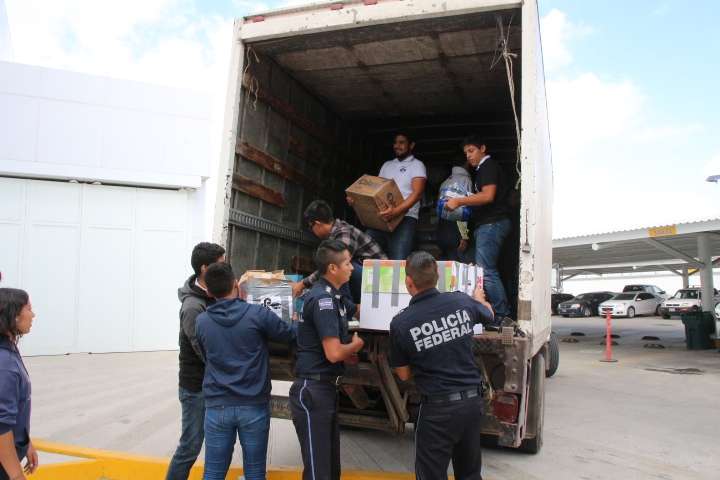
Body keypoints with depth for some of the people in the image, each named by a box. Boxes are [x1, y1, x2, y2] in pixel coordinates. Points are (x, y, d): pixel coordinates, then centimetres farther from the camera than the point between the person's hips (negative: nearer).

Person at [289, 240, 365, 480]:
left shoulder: (334, 296, 10)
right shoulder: (322, 299, -20)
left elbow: (358, 311, 32)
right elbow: (334, 353, -24)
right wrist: (357, 345, -6)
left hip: (326, 387, 10)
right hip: (312, 389, -10)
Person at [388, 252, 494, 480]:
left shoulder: (400, 323, -14)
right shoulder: (462, 302, -5)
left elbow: (404, 374, -1)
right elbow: (488, 314, 20)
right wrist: (479, 298, 40)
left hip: (438, 408, -4)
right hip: (473, 400, 5)